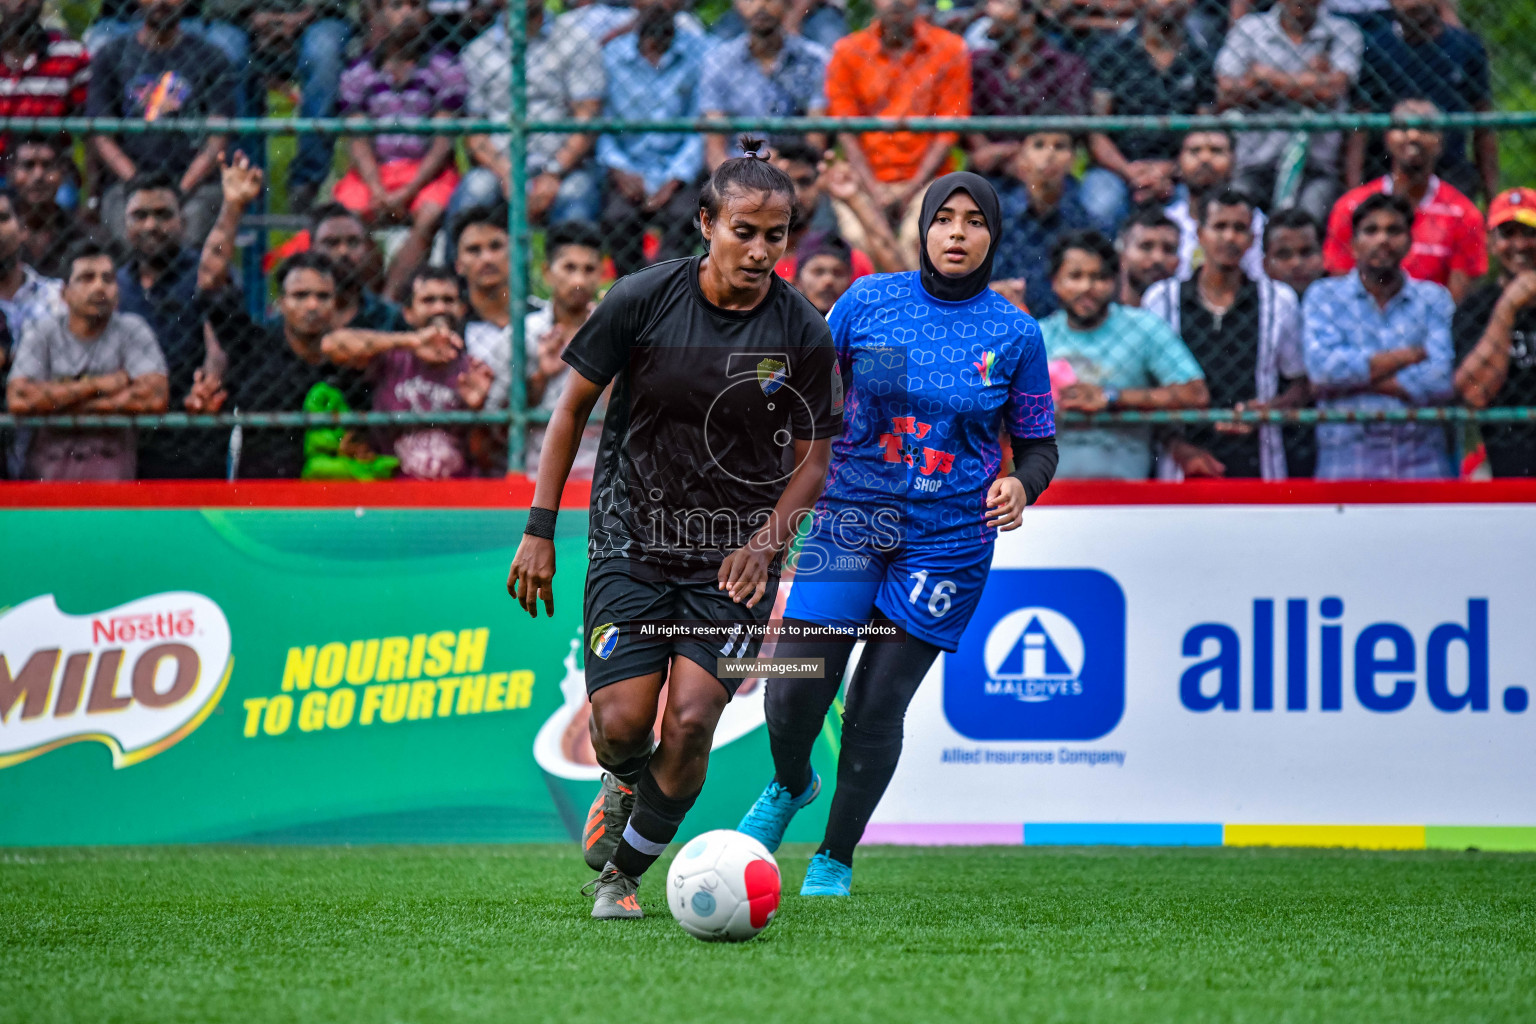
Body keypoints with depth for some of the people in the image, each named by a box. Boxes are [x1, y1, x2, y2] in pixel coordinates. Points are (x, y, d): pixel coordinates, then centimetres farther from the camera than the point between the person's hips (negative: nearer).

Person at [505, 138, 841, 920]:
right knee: (621, 723, -10)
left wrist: (766, 542, -14)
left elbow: (813, 456, 2)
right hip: (633, 539, 0)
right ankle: (624, 782, 30)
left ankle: (622, 871, 11)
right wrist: (540, 528, -1)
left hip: (733, 558, 0)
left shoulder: (802, 333, -8)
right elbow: (573, 403, 0)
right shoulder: (643, 299, -11)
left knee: (691, 722, -13)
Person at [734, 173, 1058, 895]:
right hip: (850, 518, 1)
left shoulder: (1015, 333, 0)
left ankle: (835, 858, 17)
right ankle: (790, 786, 28)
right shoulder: (869, 300, 0)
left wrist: (1021, 485, -13)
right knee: (793, 693, -7)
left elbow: (1037, 444, 8)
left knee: (877, 706, -2)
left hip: (948, 538, -1)